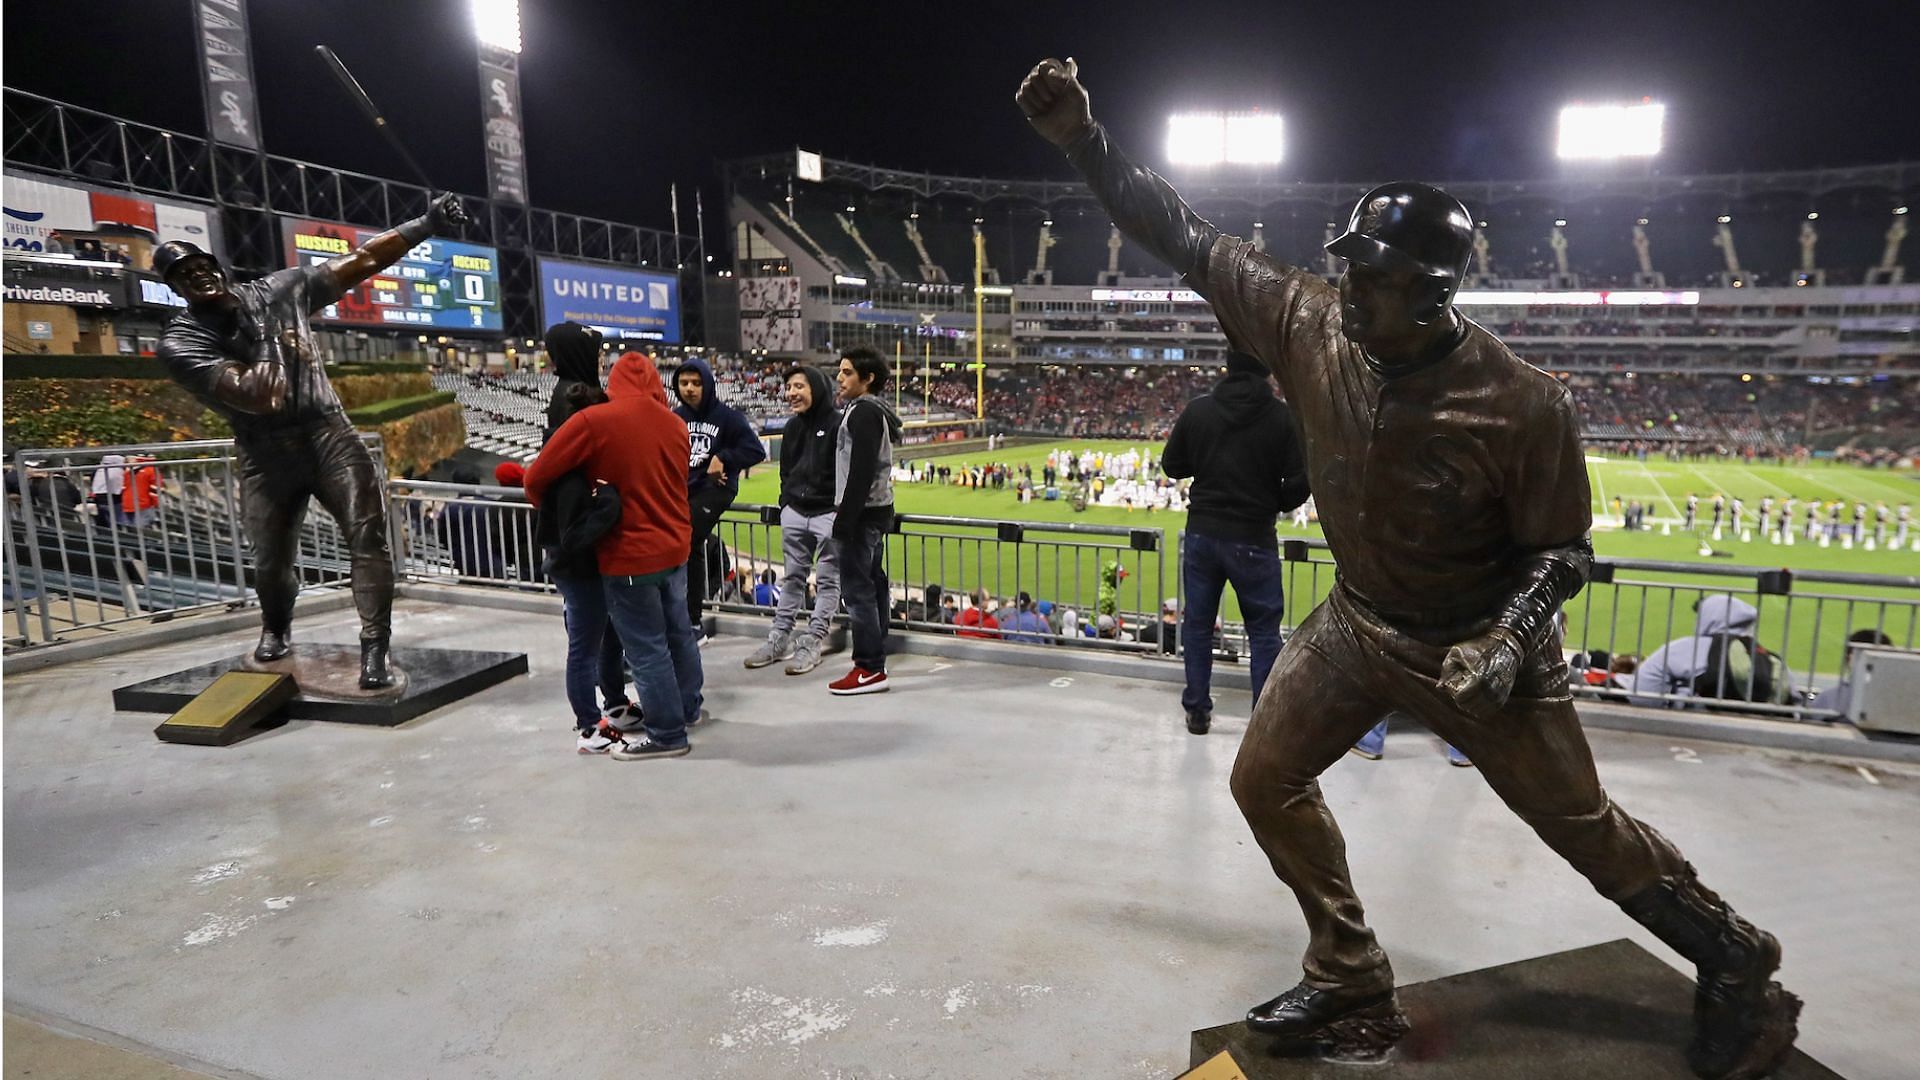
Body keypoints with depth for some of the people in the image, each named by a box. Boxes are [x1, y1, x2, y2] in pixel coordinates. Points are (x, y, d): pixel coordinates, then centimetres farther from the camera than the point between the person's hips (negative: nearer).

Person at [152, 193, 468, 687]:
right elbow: (258, 397, -20)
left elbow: (357, 263, 3)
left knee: (367, 534, -12)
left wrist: (424, 225, -2)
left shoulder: (277, 291, 4)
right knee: (271, 562, 10)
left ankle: (374, 649, -7)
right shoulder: (182, 342, -6)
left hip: (328, 433, 1)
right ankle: (276, 631, 43)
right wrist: (268, 343, -10)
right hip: (266, 457, -1)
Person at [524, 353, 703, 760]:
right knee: (677, 632, 20)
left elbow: (537, 478, -10)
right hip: (674, 547, 6)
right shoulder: (675, 425, 0)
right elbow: (669, 484, 7)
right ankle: (687, 708, 37)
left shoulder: (593, 421, -15)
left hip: (629, 556, -6)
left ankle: (666, 734, 14)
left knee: (646, 647, 5)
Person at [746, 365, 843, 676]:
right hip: (795, 513, 7)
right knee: (793, 577, 13)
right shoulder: (792, 427, 11)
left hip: (828, 513, -7)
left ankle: (814, 641, 7)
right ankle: (779, 638, 18)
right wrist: (785, 501, 13)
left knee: (827, 579, 2)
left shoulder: (837, 424, -11)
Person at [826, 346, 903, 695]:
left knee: (857, 589, -8)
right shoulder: (874, 411, 16)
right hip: (876, 510, 11)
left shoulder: (863, 412, -15)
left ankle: (870, 669, -5)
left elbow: (861, 472, -23)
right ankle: (875, 658, 24)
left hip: (862, 513, -11)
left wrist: (845, 518, -22)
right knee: (873, 584, 15)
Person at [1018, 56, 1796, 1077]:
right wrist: (1082, 139, -15)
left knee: (1581, 824, 8)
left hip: (1478, 640, -4)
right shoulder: (1314, 325, -15)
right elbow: (1190, 242, -11)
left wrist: (1511, 635, -28)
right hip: (1356, 620, 5)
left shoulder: (1524, 405, -25)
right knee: (1266, 780, 4)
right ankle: (1352, 990, 22)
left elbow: (1563, 548, -11)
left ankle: (1735, 964, 39)